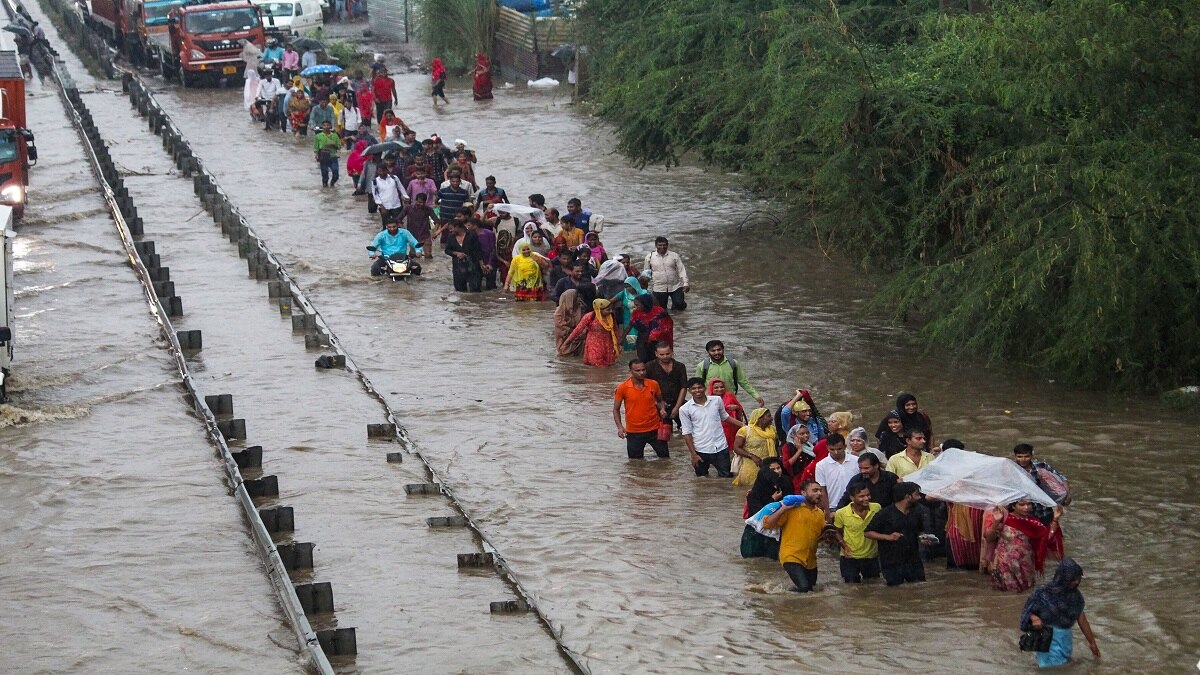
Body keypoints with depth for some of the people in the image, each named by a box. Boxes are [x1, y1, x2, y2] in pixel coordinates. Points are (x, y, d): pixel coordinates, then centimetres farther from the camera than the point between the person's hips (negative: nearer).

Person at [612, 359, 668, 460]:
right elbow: (616, 409, 0)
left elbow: (660, 401, 16)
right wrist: (620, 427, -13)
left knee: (665, 457, 8)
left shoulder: (653, 384, -2)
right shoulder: (623, 388, -8)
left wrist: (662, 409, -7)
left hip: (654, 429, 1)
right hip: (634, 432, -1)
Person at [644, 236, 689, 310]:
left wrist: (685, 283, -10)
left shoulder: (674, 256, 0)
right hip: (659, 289, 0)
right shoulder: (650, 257, 1)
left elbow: (681, 270, 0)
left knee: (680, 306, -9)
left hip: (675, 287, 0)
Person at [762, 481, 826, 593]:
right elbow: (767, 523, -13)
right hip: (792, 557, -7)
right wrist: (783, 508, -20)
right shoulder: (792, 509, -8)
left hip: (810, 560, 7)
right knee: (804, 588, -23)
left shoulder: (820, 513, 11)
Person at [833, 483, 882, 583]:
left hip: (871, 556, 2)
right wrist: (844, 546, -15)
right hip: (850, 557, -2)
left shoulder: (877, 508, -12)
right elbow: (838, 533, 2)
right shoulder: (841, 513, -16)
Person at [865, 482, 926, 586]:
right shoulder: (885, 514, -7)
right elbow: (868, 533, -7)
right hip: (892, 565, -5)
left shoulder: (915, 514, 12)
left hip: (913, 562, 5)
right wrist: (888, 537, -19)